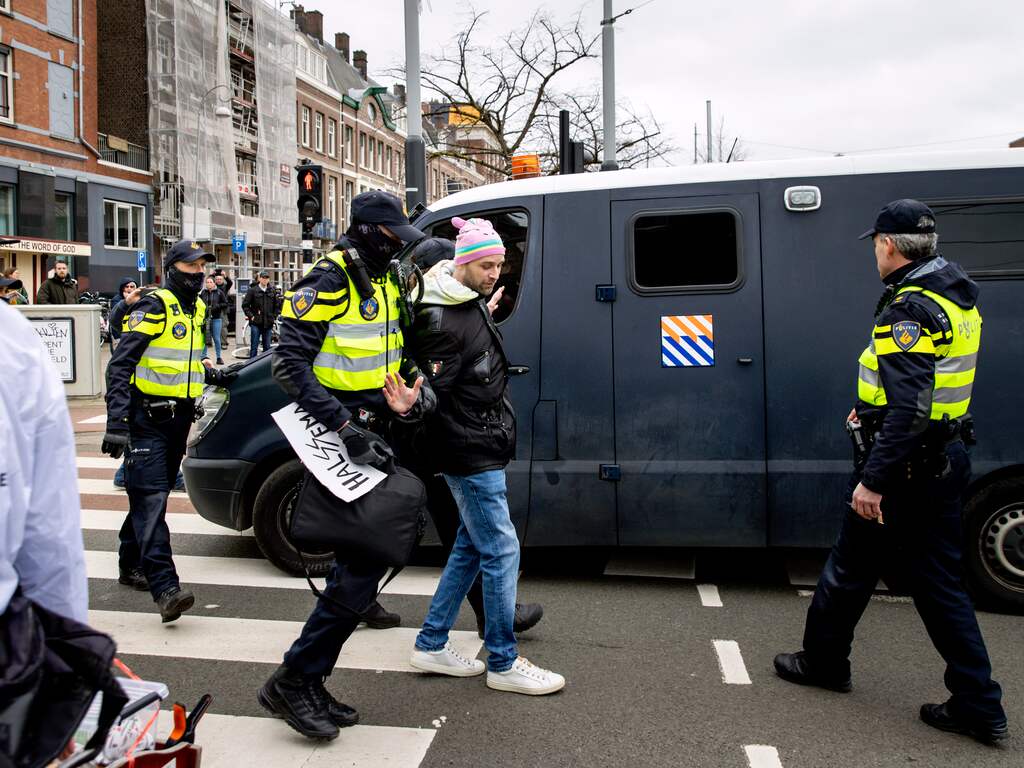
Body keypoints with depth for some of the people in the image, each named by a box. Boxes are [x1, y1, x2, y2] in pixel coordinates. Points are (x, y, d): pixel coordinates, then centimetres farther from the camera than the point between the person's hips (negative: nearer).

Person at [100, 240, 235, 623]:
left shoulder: (197, 309, 13)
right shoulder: (154, 307, -12)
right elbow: (120, 364, -17)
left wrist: (213, 373, 13)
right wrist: (116, 422, -25)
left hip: (179, 417, 8)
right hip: (147, 419, -8)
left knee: (154, 494, 17)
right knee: (151, 498, -12)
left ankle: (130, 564, 32)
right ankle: (165, 589, -19)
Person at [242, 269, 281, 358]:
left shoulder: (273, 291, 6)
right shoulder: (253, 290, -2)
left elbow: (278, 305, 14)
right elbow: (245, 305, 0)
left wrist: (274, 316, 5)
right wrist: (251, 316, -7)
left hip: (268, 323, 3)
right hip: (256, 323, -3)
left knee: (267, 347, 9)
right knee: (254, 346, 0)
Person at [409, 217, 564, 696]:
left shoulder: (474, 306, 10)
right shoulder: (443, 323, -20)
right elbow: (432, 395, -22)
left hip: (480, 457, 10)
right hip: (473, 458, -10)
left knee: (471, 549, 16)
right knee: (502, 552, -3)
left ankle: (431, 645, 27)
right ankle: (503, 664, 10)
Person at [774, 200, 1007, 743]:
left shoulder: (910, 309, -20)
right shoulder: (956, 298, 10)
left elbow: (908, 408, -28)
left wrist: (873, 480, -27)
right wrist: (872, 409, 18)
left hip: (904, 464, -9)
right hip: (947, 459, 9)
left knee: (851, 568, 10)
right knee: (938, 581, 13)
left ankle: (823, 661, 29)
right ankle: (978, 704, 16)